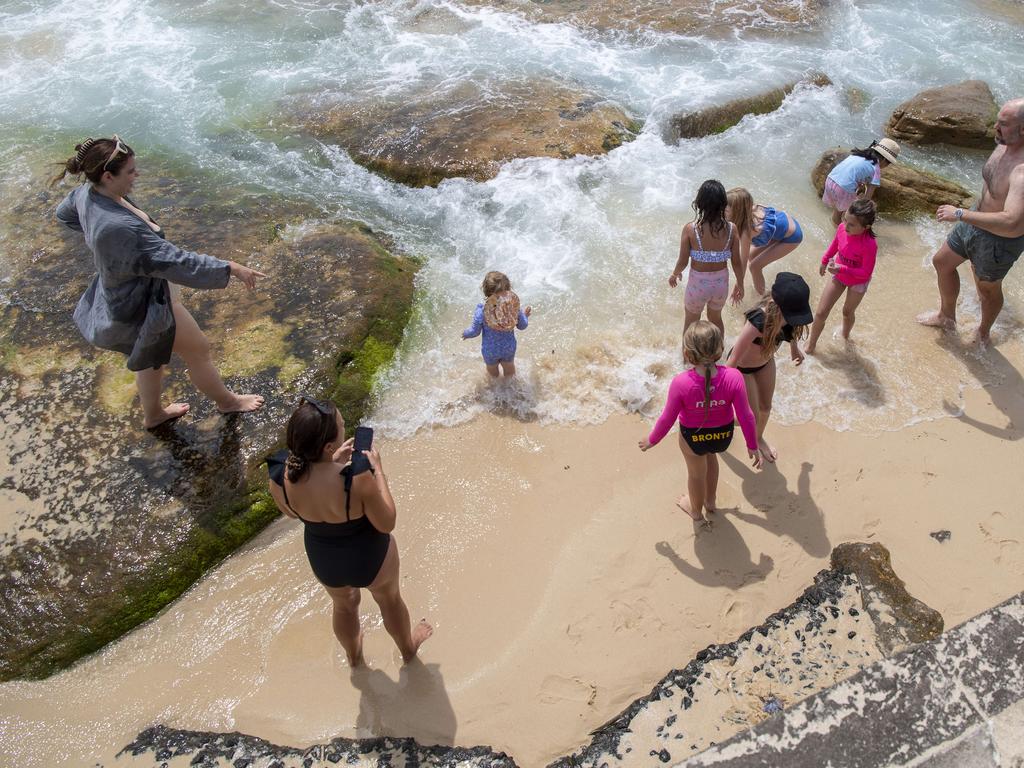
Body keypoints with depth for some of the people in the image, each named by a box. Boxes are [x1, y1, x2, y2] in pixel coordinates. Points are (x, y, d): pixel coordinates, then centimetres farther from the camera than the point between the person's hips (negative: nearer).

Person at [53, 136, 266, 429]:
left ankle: (153, 414, 53)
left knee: (154, 353, 31)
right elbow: (175, 262, -40)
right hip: (145, 304, -9)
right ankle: (227, 401, 42)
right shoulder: (118, 228, -41)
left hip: (127, 292, 9)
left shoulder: (87, 193, -12)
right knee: (198, 350, 15)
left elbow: (64, 214, 13)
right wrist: (230, 269, -35)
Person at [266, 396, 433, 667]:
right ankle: (408, 647, 61)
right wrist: (378, 470, -17)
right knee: (389, 599, 31)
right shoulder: (357, 479, -41)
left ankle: (353, 654, 65)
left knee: (344, 605, 36)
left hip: (323, 561, 3)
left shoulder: (279, 477, -27)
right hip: (370, 557, -3)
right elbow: (387, 523, -23)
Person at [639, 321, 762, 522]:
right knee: (710, 455, 37)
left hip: (693, 438, -2)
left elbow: (667, 419, -19)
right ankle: (710, 500, 58)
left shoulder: (681, 383, -33)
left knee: (696, 473, 27)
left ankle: (696, 509, 57)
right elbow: (745, 416, -18)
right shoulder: (733, 378, -29)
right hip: (723, 435, 2)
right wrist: (752, 445, -1)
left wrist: (652, 440, 1)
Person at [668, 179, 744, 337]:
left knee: (691, 322, 24)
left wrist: (675, 274, 9)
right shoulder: (731, 229, -15)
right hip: (721, 283, 3)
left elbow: (683, 262, -13)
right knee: (715, 318, 31)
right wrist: (740, 285, 11)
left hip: (698, 284, -3)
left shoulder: (690, 229, -22)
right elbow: (737, 262, -6)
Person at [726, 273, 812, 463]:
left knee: (765, 408, 24)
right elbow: (733, 361, -38)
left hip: (765, 362, 6)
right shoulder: (758, 322, -45)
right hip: (742, 368, -6)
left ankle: (759, 438, 55)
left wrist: (794, 347, 19)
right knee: (753, 417, 10)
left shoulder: (789, 310, -26)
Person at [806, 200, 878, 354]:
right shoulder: (842, 228, -24)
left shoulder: (869, 245, -39)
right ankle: (810, 345, 25)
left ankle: (845, 336, 54)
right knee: (820, 313, 5)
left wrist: (842, 269, -37)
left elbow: (866, 273, -29)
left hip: (858, 282, -4)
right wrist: (824, 261, 16)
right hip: (838, 274, 4)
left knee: (848, 312, 23)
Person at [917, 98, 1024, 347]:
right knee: (942, 262, 23)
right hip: (978, 220, 8)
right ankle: (947, 317, 47)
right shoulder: (1004, 144, -10)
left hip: (999, 240, -8)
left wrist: (959, 214, -42)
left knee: (987, 288, 17)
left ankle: (984, 333, 48)